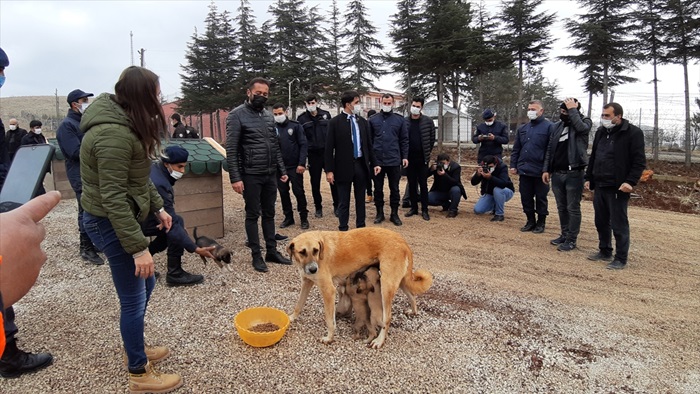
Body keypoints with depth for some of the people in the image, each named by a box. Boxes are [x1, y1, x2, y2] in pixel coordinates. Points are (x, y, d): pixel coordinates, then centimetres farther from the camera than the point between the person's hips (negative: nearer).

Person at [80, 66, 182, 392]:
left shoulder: (125, 123, 7)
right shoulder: (115, 135, -25)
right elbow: (113, 198, -27)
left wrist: (158, 207, 19)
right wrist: (139, 247, -25)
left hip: (121, 216, 11)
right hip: (110, 222, -10)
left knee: (145, 283, 22)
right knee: (134, 299, 1)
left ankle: (135, 348, 42)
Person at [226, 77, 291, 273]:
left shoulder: (269, 115, 11)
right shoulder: (237, 115, -7)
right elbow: (231, 150, -12)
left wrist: (282, 170, 11)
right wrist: (235, 178, -17)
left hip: (271, 174, 6)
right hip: (251, 175, -6)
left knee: (269, 213, 13)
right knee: (252, 215, 4)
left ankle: (272, 251, 22)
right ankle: (256, 255, 14)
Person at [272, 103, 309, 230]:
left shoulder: (295, 126, -2)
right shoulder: (272, 128, 3)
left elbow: (303, 145, -5)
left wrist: (302, 163, -13)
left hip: (295, 166, -3)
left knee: (298, 191, 2)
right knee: (283, 192, 9)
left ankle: (304, 218, 15)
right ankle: (288, 217, 23)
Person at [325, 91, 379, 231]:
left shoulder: (362, 121, 6)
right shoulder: (335, 122, -7)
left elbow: (368, 145, 12)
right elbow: (329, 148, -7)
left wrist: (374, 164, 8)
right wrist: (329, 170, -11)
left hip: (361, 165, 4)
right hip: (344, 167, -4)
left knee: (360, 199, 13)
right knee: (344, 201, 6)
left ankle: (361, 227, 25)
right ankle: (343, 229, 17)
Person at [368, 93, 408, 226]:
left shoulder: (400, 120, 5)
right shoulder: (373, 119, 4)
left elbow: (404, 140, 5)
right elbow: (369, 140, 6)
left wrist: (405, 156, -2)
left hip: (394, 160, 0)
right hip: (377, 160, 0)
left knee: (394, 188, 7)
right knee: (378, 188, 9)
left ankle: (394, 214, 17)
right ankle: (380, 213, 21)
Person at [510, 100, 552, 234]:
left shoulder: (548, 127, -6)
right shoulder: (522, 128, 12)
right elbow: (516, 149, 15)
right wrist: (513, 165, 9)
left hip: (540, 172, -5)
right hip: (524, 170, 5)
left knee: (540, 198, 7)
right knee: (525, 197, 10)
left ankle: (541, 223, 19)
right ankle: (530, 221, 24)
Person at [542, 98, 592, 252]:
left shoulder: (585, 121, -1)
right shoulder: (557, 126, 10)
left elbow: (581, 128, -26)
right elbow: (550, 149, 10)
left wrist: (573, 110, -15)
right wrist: (546, 169, 4)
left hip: (574, 173, -5)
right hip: (557, 173, 5)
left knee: (573, 208, 0)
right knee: (561, 207, 14)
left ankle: (572, 240, 7)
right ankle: (564, 235, 25)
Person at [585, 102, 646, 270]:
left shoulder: (633, 133, -9)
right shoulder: (601, 132, 11)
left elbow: (639, 161, -12)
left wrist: (631, 182, -21)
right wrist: (589, 178, 16)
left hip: (618, 187, -7)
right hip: (599, 185, 7)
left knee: (619, 224, -1)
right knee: (601, 221, 14)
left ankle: (621, 259, 9)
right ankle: (605, 252, 28)